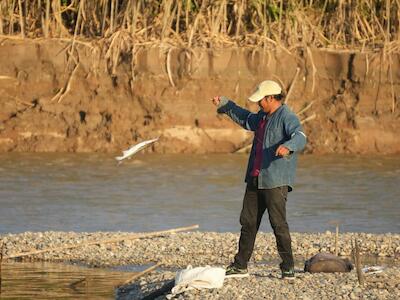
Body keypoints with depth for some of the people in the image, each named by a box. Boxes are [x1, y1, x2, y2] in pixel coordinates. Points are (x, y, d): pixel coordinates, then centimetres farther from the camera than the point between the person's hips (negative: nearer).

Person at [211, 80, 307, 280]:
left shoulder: (287, 117, -13)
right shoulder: (263, 116, 16)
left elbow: (300, 138, -30)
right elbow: (247, 120, 38)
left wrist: (287, 147, -52)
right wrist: (224, 105, 44)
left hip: (275, 181, -9)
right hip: (255, 179, 9)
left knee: (278, 223, -13)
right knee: (248, 222, 12)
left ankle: (288, 267, -7)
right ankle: (240, 266, 19)